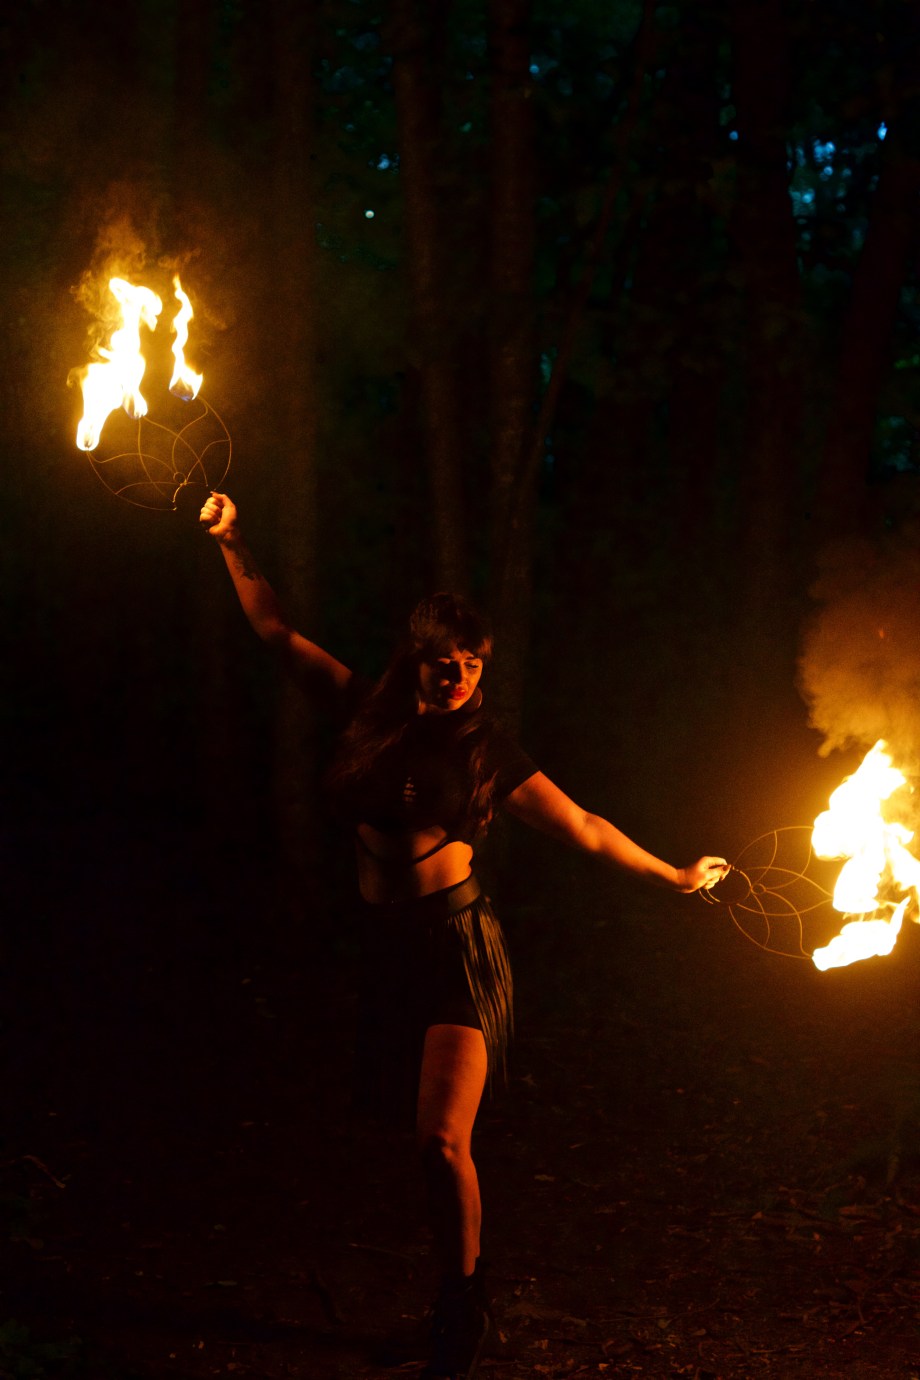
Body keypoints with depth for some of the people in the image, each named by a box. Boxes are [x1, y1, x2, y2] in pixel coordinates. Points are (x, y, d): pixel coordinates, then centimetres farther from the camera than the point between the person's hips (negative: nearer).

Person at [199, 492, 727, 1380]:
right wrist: (232, 543, 6)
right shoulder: (372, 716, 5)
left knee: (442, 1142, -14)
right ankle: (457, 1302, 23)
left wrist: (675, 877, 5)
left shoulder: (485, 751, -2)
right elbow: (278, 633, 9)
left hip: (458, 947, -4)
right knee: (426, 1144, 8)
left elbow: (585, 829, 3)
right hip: (386, 948, 4)